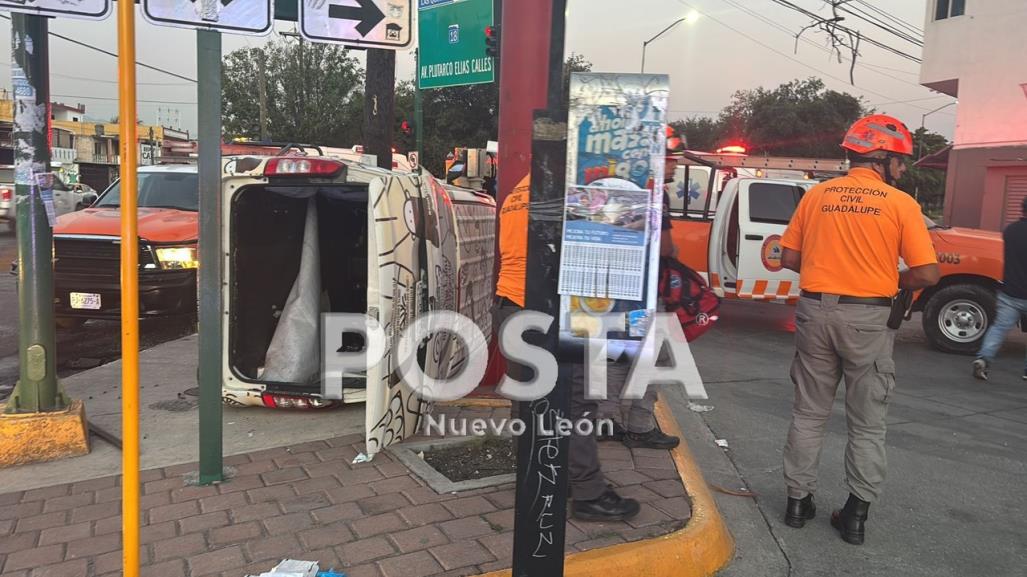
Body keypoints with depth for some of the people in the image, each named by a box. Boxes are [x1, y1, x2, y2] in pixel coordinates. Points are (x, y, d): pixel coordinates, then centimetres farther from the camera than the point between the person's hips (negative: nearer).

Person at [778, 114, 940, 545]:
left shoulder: (817, 195, 3)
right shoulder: (900, 204, -5)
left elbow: (789, 258, 5)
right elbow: (927, 274, -8)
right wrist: (890, 282, 10)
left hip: (816, 311, 3)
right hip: (867, 318, -2)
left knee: (809, 414, 15)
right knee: (867, 424, 11)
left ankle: (798, 501, 22)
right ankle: (856, 514, 17)